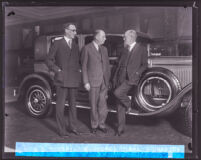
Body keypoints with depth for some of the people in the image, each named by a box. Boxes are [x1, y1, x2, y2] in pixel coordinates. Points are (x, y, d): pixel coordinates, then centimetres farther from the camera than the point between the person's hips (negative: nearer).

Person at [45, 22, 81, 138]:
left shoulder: (75, 46, 15)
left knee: (73, 104, 12)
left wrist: (79, 70, 7)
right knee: (61, 105, 0)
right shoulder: (57, 44, 0)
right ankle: (62, 129, 8)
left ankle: (72, 126, 23)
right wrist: (58, 70, -9)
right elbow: (49, 60, 0)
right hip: (62, 79, -5)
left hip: (74, 80, 5)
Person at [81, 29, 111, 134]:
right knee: (94, 105, 5)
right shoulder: (87, 48, -3)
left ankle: (101, 124, 20)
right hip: (93, 82, -4)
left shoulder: (104, 49, 13)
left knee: (103, 104, 4)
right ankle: (94, 125, 21)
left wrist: (108, 80, 10)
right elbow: (84, 66, -4)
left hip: (104, 82, 4)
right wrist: (86, 82, -8)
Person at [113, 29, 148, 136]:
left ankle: (128, 104, 5)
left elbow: (144, 65, 3)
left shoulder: (141, 49, 0)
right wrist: (115, 78, 11)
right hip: (120, 78, 5)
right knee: (119, 105, 4)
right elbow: (119, 64, 16)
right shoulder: (124, 49, 15)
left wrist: (136, 73, -10)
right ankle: (120, 128, 13)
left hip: (131, 78, -5)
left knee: (118, 93, -27)